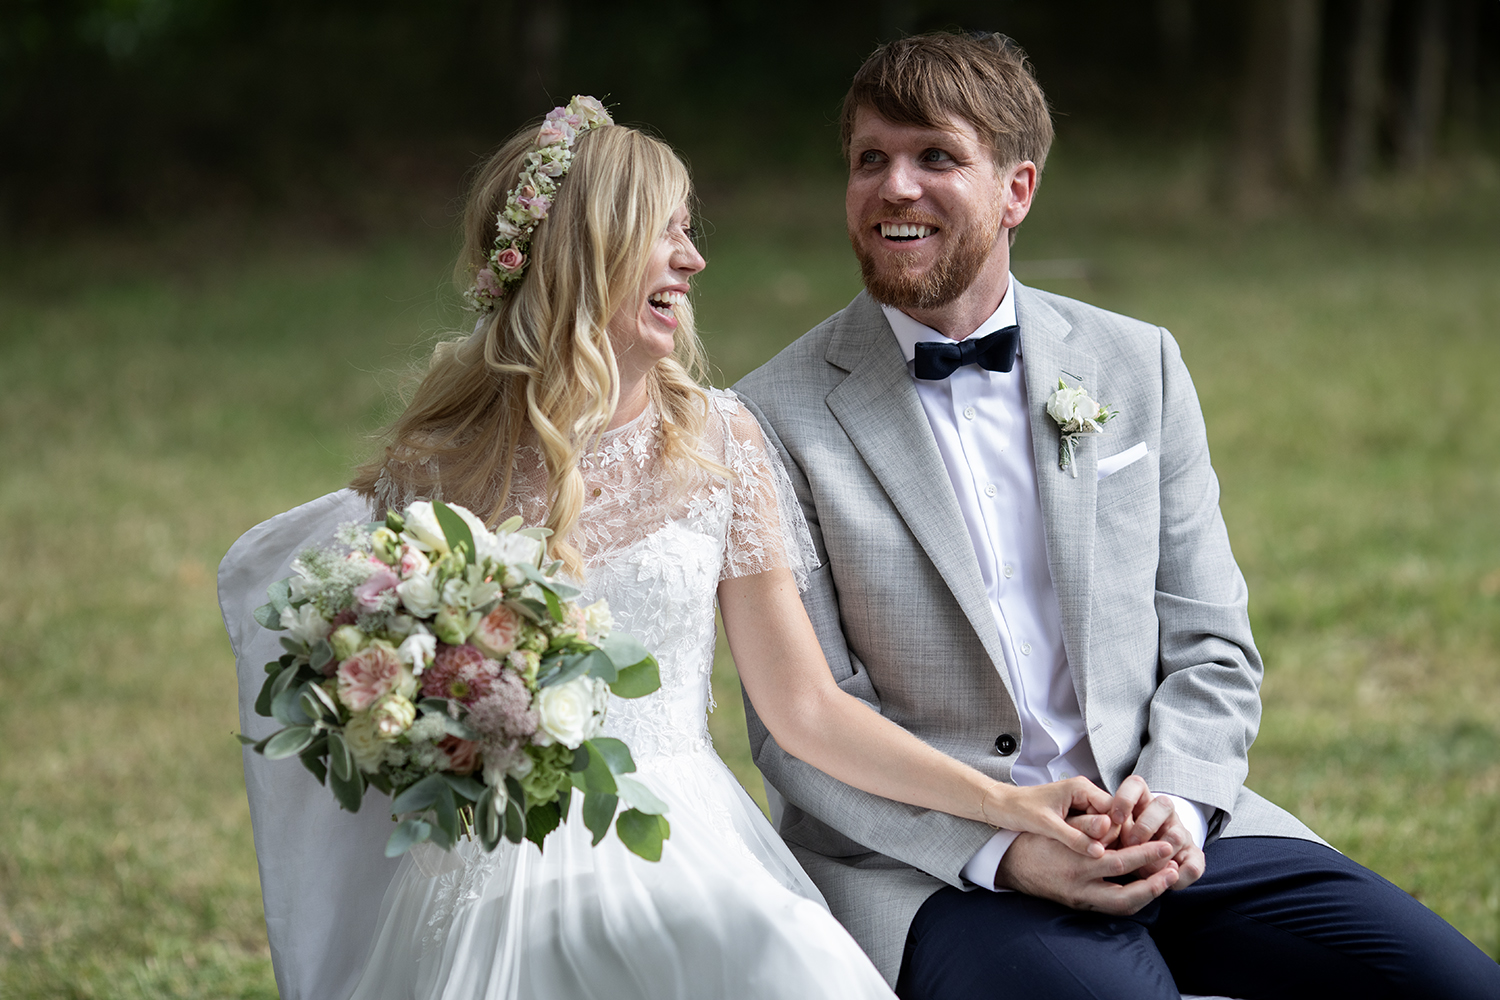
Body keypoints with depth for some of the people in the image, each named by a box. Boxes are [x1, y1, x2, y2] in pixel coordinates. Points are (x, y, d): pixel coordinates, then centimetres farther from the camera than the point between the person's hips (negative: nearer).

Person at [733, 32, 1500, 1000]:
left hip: (1171, 834, 4)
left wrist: (1176, 796, -9)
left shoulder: (1139, 365, 10)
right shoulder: (779, 419, -2)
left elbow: (1210, 645, 12)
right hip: (929, 865, -4)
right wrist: (1000, 848, -17)